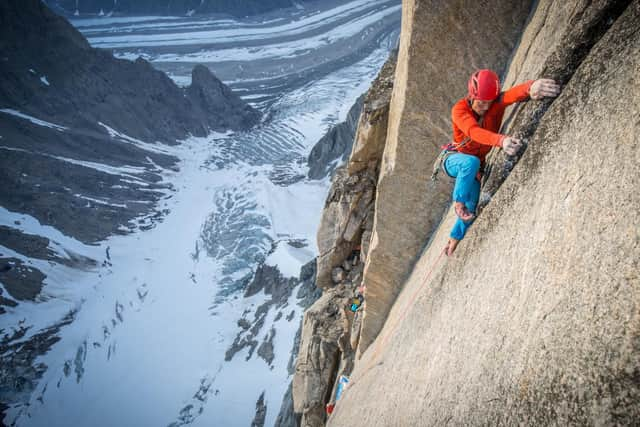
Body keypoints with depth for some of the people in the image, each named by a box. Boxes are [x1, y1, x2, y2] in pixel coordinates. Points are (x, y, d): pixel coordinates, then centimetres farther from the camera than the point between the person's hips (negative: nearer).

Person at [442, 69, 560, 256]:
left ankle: (453, 242, 28)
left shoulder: (497, 102, -17)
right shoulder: (460, 109, -25)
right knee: (471, 162, -39)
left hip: (476, 166, 5)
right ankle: (458, 203, -20)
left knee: (471, 210, 6)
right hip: (454, 158, -5)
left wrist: (531, 87, -66)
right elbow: (474, 131, -45)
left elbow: (513, 94, -41)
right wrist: (502, 140, -64)